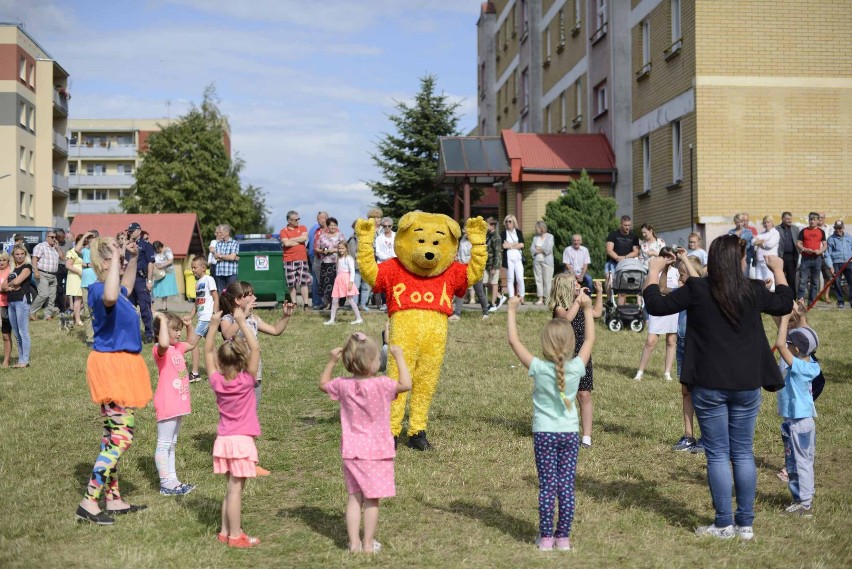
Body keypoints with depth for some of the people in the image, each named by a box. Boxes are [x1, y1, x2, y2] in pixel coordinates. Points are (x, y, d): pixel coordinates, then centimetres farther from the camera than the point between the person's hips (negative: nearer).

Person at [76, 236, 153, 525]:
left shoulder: (115, 289, 11)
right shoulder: (99, 289, -18)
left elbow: (125, 287, 38)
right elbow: (110, 297, -45)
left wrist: (134, 258, 29)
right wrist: (116, 257, -38)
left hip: (121, 366, 10)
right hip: (112, 365, -10)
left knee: (113, 435, 14)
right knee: (122, 436, -11)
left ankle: (113, 499, 22)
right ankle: (89, 503, -8)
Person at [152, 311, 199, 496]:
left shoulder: (177, 348, 13)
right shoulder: (160, 350, -15)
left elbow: (192, 343, 31)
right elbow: (163, 343, -40)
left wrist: (189, 325, 15)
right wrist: (163, 320, -29)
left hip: (179, 404, 10)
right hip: (167, 405, -10)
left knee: (171, 444, 17)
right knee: (164, 445, -2)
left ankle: (172, 480, 24)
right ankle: (166, 484, 1)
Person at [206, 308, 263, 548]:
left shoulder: (217, 382, -2)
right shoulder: (246, 381, -13)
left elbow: (208, 351, 8)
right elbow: (255, 348, -16)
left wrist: (213, 325, 4)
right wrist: (242, 322, -15)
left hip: (223, 440, 5)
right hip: (242, 441, -5)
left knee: (232, 488, 16)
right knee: (235, 489, -2)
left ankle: (225, 532, 22)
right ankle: (235, 536, 4)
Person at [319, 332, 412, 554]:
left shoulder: (343, 385, -4)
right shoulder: (381, 385, -19)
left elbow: (323, 383, 13)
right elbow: (406, 384, -18)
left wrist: (332, 361, 14)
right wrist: (399, 358, -11)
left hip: (351, 452, 4)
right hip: (376, 452, -4)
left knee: (354, 498, 11)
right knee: (372, 499, 5)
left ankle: (354, 542, 11)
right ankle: (368, 544, 11)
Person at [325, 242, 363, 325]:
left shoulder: (348, 258, -7)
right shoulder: (339, 259, 16)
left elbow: (352, 271, -13)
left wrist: (351, 282, -19)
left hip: (346, 279, -8)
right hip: (338, 280, 8)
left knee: (350, 300, -7)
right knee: (334, 300, 5)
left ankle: (358, 318, 0)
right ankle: (331, 319, 11)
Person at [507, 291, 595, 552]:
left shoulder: (538, 369, -13)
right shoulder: (576, 368, -8)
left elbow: (514, 341, -7)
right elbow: (590, 339, 7)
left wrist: (512, 311, 2)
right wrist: (587, 308, 15)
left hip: (544, 433, -1)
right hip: (570, 433, 2)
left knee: (547, 486, 2)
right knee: (566, 486, 5)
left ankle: (546, 537, 6)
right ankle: (563, 537, 10)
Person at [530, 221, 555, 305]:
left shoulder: (550, 236, 2)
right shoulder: (535, 237, 15)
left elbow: (548, 248, -10)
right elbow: (532, 249, 5)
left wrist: (539, 248, 0)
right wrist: (542, 250, -7)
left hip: (547, 261, -4)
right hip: (537, 261, 4)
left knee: (547, 280, -5)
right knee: (538, 280, 1)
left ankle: (547, 298, -2)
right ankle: (540, 298, 3)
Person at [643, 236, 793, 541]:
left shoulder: (697, 290, -11)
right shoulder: (754, 291, -2)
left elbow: (656, 305, -5)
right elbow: (785, 304, 17)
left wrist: (654, 272, 9)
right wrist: (778, 271, 32)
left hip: (710, 387, -3)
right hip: (747, 386, 3)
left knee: (718, 455, 5)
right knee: (743, 453, 11)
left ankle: (724, 524, 8)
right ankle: (746, 523, 16)